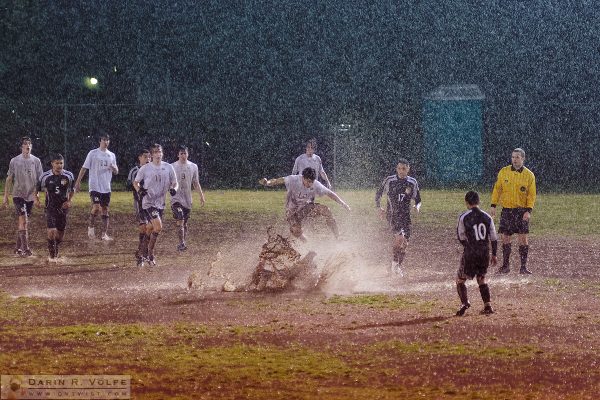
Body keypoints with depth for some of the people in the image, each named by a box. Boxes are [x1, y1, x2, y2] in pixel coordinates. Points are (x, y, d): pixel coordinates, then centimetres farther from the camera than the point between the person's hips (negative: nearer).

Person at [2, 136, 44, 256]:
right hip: (18, 194, -3)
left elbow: (40, 180, 8)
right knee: (23, 220, -16)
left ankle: (18, 248, 20)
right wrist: (5, 197, 4)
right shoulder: (14, 161, 0)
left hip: (30, 196, 3)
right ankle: (25, 248, -20)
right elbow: (9, 179, 5)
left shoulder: (36, 161, 5)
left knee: (24, 222, 9)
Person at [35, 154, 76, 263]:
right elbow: (37, 189, 7)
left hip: (63, 207, 2)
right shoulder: (45, 176, -7)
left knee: (60, 233, 8)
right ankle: (52, 255, -3)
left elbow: (72, 190, 11)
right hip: (50, 207, -2)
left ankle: (55, 253, 31)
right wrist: (36, 199, -10)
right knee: (52, 231, -16)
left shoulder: (69, 176, -4)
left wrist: (69, 201, -3)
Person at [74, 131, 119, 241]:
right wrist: (78, 181, -7)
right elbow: (84, 168, -1)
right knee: (96, 207, -17)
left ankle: (104, 234, 6)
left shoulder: (111, 155, 12)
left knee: (105, 210, 4)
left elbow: (116, 172, 17)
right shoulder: (93, 153, -1)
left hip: (106, 187, 4)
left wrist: (114, 168, -8)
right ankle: (91, 227, 5)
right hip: (95, 186, -4)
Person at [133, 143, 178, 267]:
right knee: (158, 226, -21)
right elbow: (135, 182, 6)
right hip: (148, 202, -4)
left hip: (160, 204, 4)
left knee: (150, 230, 9)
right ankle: (150, 254, -7)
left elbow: (174, 182, 13)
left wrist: (173, 189, -10)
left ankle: (140, 255, 22)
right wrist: (139, 190, -15)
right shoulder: (145, 169, -5)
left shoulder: (168, 168, 3)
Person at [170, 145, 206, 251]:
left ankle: (182, 244, 17)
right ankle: (181, 243, -18)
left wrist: (201, 196, 9)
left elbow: (196, 183, 13)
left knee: (185, 223, 9)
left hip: (187, 199, 4)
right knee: (180, 221, -16)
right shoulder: (172, 167, -2)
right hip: (176, 198, -4)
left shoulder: (193, 167, 6)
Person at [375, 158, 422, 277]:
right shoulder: (389, 181, -2)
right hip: (392, 215, -4)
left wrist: (417, 206, -9)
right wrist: (379, 208, -3)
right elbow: (378, 194, 9)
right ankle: (394, 263, -7)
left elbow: (418, 200, 13)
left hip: (405, 216, 4)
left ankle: (397, 267, 23)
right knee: (400, 238, -23)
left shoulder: (412, 183, 5)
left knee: (404, 243, 5)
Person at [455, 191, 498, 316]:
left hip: (470, 253, -4)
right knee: (481, 279, 21)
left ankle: (464, 302, -12)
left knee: (460, 279, 8)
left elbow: (461, 237, -1)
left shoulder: (463, 217, -7)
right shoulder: (487, 217, 3)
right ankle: (488, 305, 13)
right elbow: (494, 238, 7)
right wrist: (494, 255, 17)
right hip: (485, 253, 4)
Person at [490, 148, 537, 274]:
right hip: (507, 209, 2)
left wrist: (529, 211, -12)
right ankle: (505, 265, 12)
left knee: (523, 237, -6)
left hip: (522, 210, -2)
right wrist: (493, 205, 4)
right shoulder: (503, 172, 4)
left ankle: (523, 266, 0)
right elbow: (497, 189, 10)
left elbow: (532, 195, -2)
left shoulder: (529, 175, -1)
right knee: (505, 237, 3)